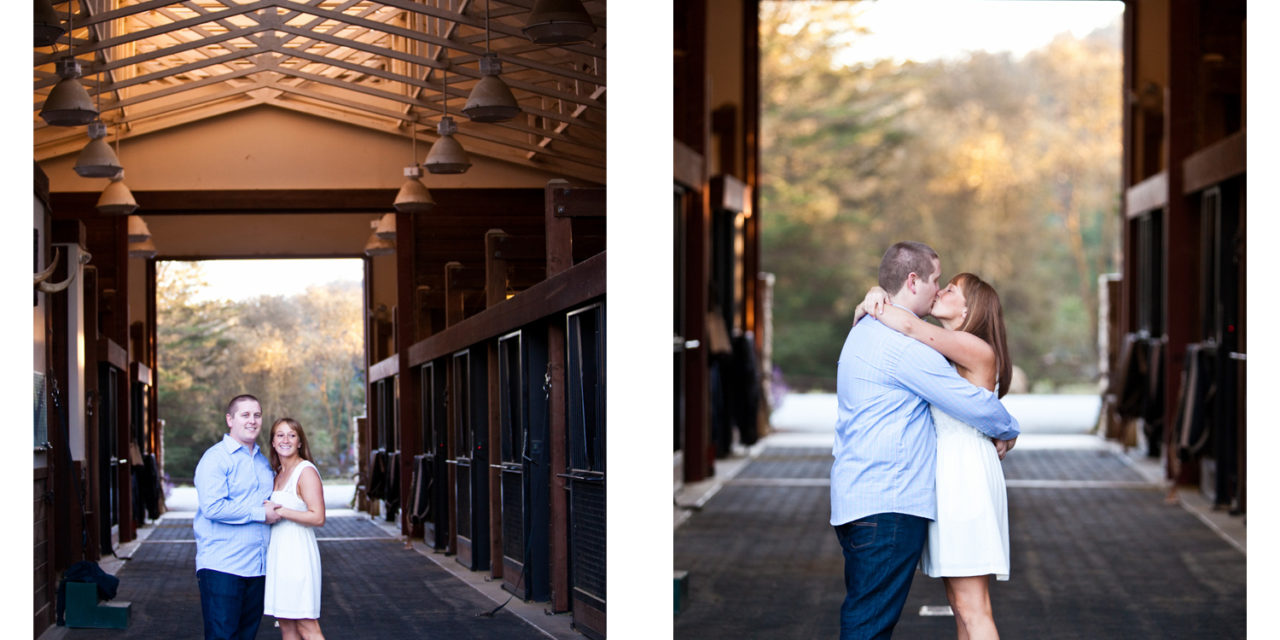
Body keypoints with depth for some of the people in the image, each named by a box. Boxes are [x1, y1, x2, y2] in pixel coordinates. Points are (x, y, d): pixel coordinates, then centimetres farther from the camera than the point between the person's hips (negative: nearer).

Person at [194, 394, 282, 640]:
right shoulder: (216, 458, -7)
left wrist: (274, 510, 8)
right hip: (221, 567, -8)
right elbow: (212, 507, -20)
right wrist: (260, 514, -15)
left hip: (256, 567, 8)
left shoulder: (263, 461, 19)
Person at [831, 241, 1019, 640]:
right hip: (889, 508, -10)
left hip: (857, 500, 10)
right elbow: (972, 402, -11)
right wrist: (1008, 429, 8)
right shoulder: (903, 344, -15)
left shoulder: (865, 334, 19)